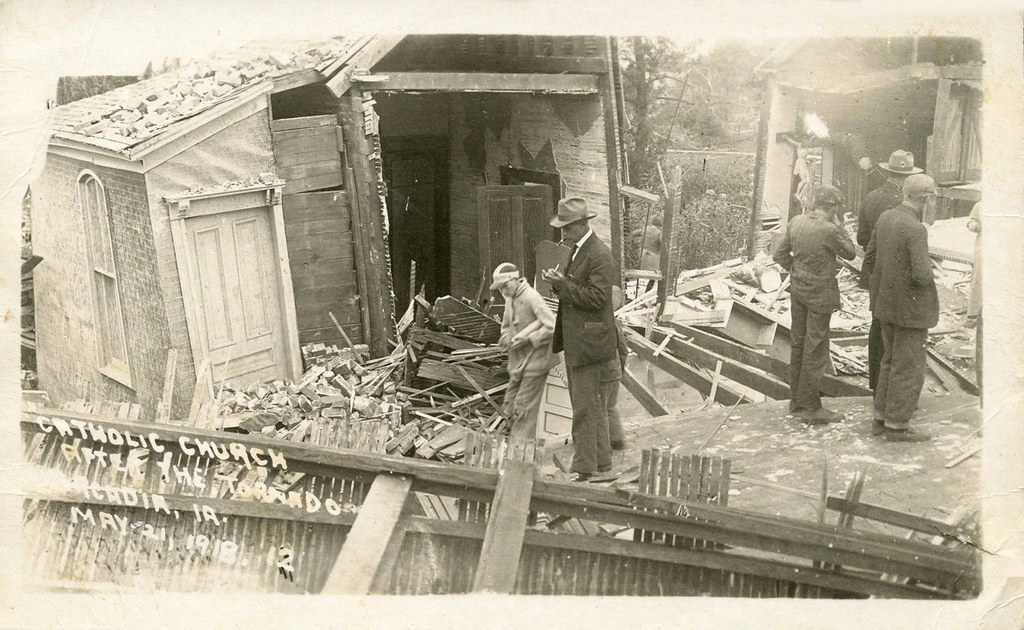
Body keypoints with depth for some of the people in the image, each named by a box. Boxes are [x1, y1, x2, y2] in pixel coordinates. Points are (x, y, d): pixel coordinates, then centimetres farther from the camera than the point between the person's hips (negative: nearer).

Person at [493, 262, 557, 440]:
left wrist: (528, 340, -21)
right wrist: (506, 339, 0)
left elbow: (552, 327, -21)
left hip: (535, 359, -8)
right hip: (518, 361, 8)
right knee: (510, 407, 9)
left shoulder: (531, 297, -16)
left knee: (524, 408, -6)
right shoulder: (510, 299, 9)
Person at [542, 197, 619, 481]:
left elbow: (596, 298, -22)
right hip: (574, 341, 10)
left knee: (585, 407, -5)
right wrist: (559, 283, 1)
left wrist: (563, 284, -23)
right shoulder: (576, 250, 14)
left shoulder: (599, 255, -16)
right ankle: (601, 458, 27)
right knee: (594, 405, 17)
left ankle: (584, 466, 1)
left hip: (589, 342, -10)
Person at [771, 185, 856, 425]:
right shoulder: (829, 230, -23)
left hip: (798, 289, 7)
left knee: (799, 345, 18)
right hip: (819, 294, -7)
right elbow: (850, 253, -7)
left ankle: (796, 400, 30)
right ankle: (810, 407, 9)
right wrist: (838, 224, -6)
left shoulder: (795, 222, -2)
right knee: (816, 351, 2)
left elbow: (779, 255, 4)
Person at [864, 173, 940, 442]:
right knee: (908, 368, 4)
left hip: (886, 303, 8)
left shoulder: (885, 218, 2)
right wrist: (927, 270, -5)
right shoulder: (916, 230, -23)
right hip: (910, 307, -8)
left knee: (891, 360, 20)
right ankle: (897, 425, 11)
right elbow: (922, 275, -27)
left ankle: (881, 418, 26)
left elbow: (869, 259, 9)